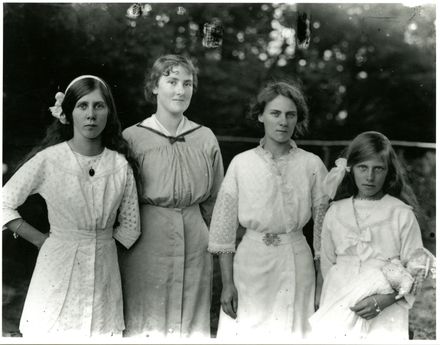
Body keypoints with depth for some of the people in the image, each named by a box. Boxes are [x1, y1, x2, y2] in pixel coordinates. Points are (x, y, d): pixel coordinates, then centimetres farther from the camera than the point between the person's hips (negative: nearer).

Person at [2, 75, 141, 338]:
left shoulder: (120, 165, -1)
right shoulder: (48, 160, -8)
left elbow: (130, 228, 7)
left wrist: (98, 246, 3)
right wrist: (41, 239, -2)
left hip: (104, 272, 2)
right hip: (58, 269, -2)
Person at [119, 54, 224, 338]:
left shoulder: (206, 138, 5)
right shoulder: (133, 137, -4)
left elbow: (213, 201, 12)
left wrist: (213, 242, 13)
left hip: (194, 244, 3)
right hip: (147, 241, -2)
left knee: (192, 324, 10)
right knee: (147, 324, 6)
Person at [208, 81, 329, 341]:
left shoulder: (312, 164, 0)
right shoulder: (241, 163, -1)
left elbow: (324, 227, 2)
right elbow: (224, 227, 0)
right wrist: (227, 283, -4)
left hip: (297, 264, 0)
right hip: (251, 263, 0)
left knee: (292, 333, 6)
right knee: (246, 333, 4)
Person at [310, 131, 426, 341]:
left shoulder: (402, 214, -4)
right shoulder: (336, 212, 4)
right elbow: (327, 263, 10)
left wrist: (383, 300, -15)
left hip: (386, 314, -2)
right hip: (340, 309, 2)